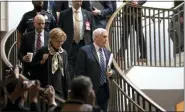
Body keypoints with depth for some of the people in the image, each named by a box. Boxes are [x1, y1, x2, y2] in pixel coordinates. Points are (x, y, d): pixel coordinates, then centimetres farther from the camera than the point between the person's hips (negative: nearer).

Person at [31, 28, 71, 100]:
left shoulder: (64, 53, 8)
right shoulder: (43, 51, -4)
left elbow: (66, 72, 13)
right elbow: (32, 67, 1)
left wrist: (67, 90, 10)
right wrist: (42, 62, -15)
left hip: (60, 91, 4)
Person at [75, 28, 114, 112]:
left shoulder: (107, 52, 13)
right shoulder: (84, 51, -6)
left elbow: (112, 68, 21)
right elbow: (79, 72, -8)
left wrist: (111, 72, -4)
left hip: (104, 91, 6)